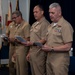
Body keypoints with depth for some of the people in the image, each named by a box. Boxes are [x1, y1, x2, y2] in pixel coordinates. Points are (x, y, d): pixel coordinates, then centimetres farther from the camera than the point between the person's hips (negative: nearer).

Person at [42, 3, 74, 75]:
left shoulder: (65, 25, -12)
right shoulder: (51, 25, 13)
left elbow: (67, 47, -17)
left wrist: (51, 49, -18)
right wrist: (45, 46, -1)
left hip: (60, 60, -7)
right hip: (49, 58, 7)